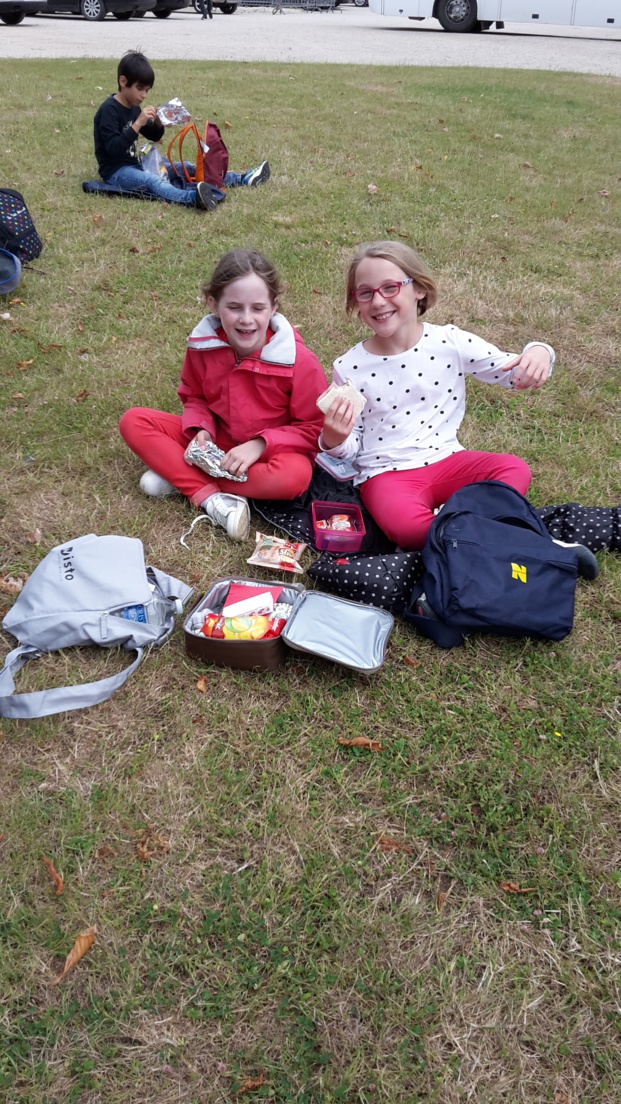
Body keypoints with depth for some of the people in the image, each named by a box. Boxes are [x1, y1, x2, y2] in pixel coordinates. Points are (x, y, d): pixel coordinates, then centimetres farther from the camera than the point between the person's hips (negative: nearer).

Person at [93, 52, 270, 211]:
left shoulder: (134, 107, 11)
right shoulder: (109, 110, -16)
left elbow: (153, 137, 20)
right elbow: (114, 149, -27)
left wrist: (158, 123, -4)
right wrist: (138, 123, -32)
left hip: (136, 164, 10)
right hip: (116, 170, -10)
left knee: (184, 168, 6)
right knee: (152, 181, -39)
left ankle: (241, 179, 6)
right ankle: (194, 198, -71)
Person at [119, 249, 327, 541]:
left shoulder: (298, 360, -21)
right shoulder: (202, 345, -11)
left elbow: (313, 429, -13)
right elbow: (194, 397, 7)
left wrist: (260, 445, -25)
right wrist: (200, 430, -15)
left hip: (271, 450, -3)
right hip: (216, 443, 3)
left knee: (295, 475, -39)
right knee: (134, 421, -12)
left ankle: (179, 477, -21)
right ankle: (209, 496, -25)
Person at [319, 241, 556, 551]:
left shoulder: (451, 342, -2)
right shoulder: (348, 368, -4)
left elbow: (513, 373, 4)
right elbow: (350, 448, 3)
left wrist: (538, 352, -19)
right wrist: (333, 441, -22)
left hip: (446, 459, 3)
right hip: (386, 473, -3)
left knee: (516, 470, -21)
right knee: (405, 525, -34)